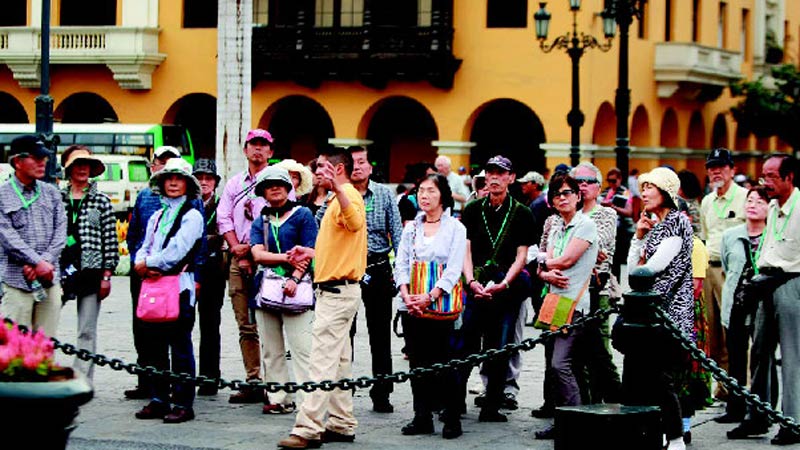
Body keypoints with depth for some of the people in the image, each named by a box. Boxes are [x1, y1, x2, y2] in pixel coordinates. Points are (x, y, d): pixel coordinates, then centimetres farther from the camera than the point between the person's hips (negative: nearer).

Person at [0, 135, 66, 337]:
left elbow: (60, 232, 7)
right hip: (16, 281, -4)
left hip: (49, 280, 4)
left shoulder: (51, 193, 14)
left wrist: (44, 263, -8)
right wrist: (38, 263, -15)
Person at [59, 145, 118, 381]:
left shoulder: (101, 200, 7)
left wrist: (106, 275, -1)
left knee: (87, 332, 1)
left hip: (90, 271, -1)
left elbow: (110, 240, 5)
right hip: (59, 270, 1)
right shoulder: (56, 198, 9)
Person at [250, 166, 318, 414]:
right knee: (271, 350, 5)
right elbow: (258, 254, 1)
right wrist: (288, 258, -12)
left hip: (295, 288, -5)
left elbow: (309, 253, -2)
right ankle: (279, 399, 10)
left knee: (302, 348, -10)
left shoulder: (302, 214, 6)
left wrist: (295, 277, -15)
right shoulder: (260, 221, 16)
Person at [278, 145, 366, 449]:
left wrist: (337, 187, -51)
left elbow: (355, 222, -39)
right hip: (334, 290, 11)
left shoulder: (349, 196, -14)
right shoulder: (337, 201, 19)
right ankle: (341, 424, 18)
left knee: (323, 360, -12)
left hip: (338, 292, -11)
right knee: (338, 360, 13)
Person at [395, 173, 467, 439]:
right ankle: (422, 417, 12)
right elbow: (401, 264, 7)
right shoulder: (411, 228, 13)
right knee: (417, 362, 5)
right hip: (411, 305, 4)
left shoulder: (455, 228, 1)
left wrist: (429, 297, -16)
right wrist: (406, 295, -9)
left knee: (442, 362, -6)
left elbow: (454, 270, -7)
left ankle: (452, 419, 2)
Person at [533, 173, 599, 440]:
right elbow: (542, 269, 12)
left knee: (560, 364, -16)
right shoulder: (556, 228, 18)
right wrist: (548, 274, -11)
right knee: (557, 365, 7)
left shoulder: (586, 225, -5)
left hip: (575, 304, -8)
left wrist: (543, 261, 5)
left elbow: (567, 260, -12)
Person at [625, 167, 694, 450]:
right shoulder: (651, 223, 19)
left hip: (667, 310, -8)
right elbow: (632, 268, 15)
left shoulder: (678, 222, -6)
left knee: (661, 378, -10)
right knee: (634, 375, 4)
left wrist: (640, 268, 7)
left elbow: (655, 265, -13)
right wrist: (639, 235, 7)